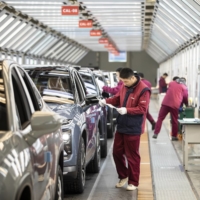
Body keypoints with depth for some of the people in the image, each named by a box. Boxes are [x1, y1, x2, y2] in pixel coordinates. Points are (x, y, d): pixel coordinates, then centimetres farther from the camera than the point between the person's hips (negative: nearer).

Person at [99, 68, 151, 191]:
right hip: (121, 126, 8)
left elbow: (142, 109, -19)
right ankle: (123, 176, 32)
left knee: (132, 155, 1)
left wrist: (127, 110, -29)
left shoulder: (143, 90, -16)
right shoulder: (125, 87, 8)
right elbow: (117, 99, 19)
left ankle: (133, 182, 14)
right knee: (117, 152, 13)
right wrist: (106, 101, 1)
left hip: (133, 128, -8)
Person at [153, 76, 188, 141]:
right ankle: (174, 136, 12)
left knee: (160, 118, 6)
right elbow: (185, 97, 13)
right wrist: (186, 103, 28)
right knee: (174, 121, 9)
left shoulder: (170, 83, 18)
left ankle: (156, 133, -1)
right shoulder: (182, 87, 13)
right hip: (175, 105, -1)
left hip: (166, 103, 1)